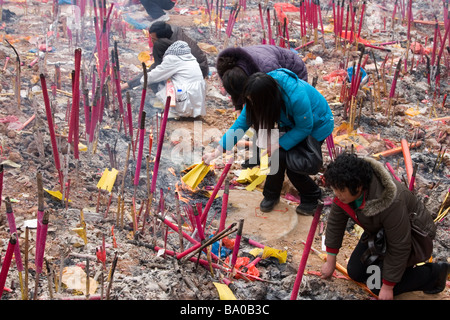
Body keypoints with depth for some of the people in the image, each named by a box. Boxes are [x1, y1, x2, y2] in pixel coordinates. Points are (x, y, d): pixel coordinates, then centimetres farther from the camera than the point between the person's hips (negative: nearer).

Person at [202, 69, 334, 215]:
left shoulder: (296, 97, -41)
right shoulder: (257, 97, -22)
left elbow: (305, 128, -27)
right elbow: (241, 123, -17)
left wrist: (278, 144, -30)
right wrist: (217, 152, -20)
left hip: (316, 126, -5)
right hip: (292, 124, 5)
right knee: (279, 155, -16)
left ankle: (312, 197, 13)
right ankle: (272, 195, 10)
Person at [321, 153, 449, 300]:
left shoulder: (391, 203, -42)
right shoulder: (345, 191, -21)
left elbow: (399, 247, -31)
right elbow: (335, 223, -6)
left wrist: (387, 287, -22)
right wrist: (330, 261, 1)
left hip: (412, 236, -7)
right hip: (378, 231, 7)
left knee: (379, 286, -12)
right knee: (355, 272, 6)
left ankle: (434, 273, 4)